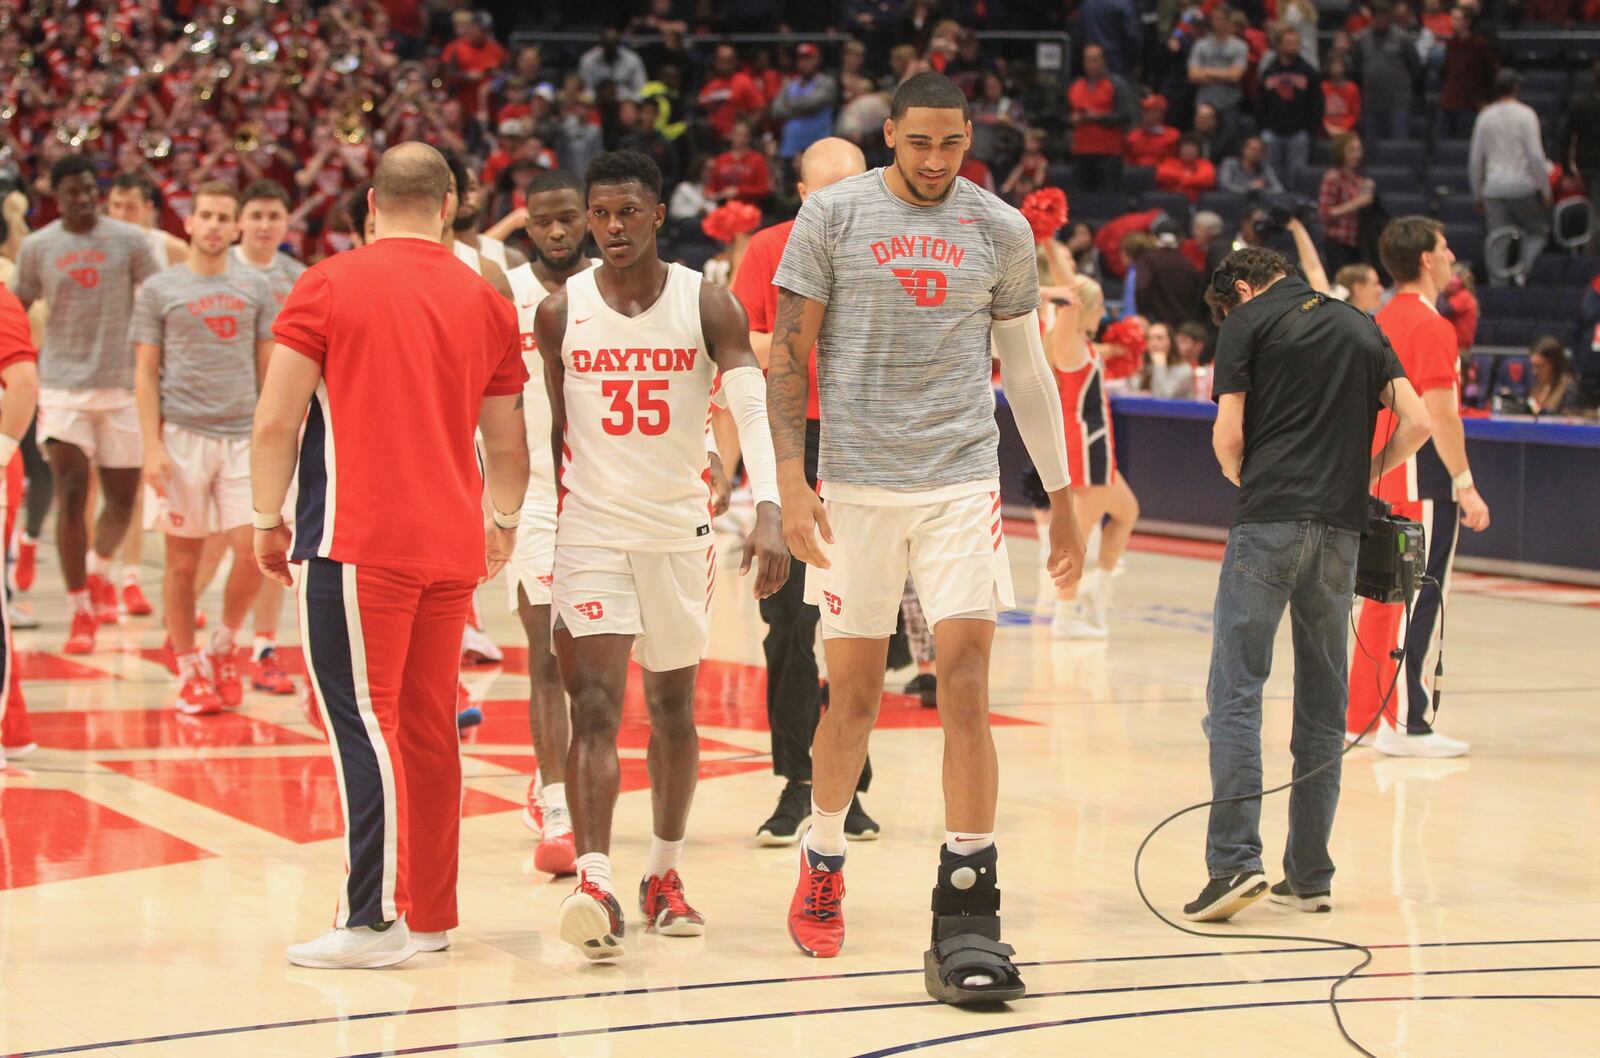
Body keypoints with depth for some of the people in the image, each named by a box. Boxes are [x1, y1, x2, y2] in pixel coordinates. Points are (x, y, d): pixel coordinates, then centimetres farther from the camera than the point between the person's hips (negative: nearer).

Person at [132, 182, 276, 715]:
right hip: (182, 436, -2)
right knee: (183, 561, 3)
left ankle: (223, 646, 15)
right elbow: (146, 374, 2)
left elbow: (269, 366, 13)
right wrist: (152, 447, -7)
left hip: (243, 437, 2)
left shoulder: (255, 287, 10)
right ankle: (189, 671, 13)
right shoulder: (160, 289, 3)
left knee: (253, 551, -8)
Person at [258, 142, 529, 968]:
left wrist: (268, 518, 6)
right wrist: (503, 523, 33)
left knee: (362, 721, -6)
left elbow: (276, 421, -6)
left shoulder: (329, 286, -3)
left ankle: (374, 919, -10)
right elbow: (507, 444, 17)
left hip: (358, 542, -5)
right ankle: (431, 912, 19)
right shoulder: (485, 303, 10)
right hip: (450, 547, 5)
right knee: (429, 726, 12)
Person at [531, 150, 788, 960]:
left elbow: (753, 409, -16)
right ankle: (594, 883, -24)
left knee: (672, 706, 13)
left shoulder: (707, 306, -6)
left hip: (680, 527, 1)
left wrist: (767, 511, -31)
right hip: (590, 528, -1)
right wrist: (534, 533, 8)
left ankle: (664, 875, 27)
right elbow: (548, 433, 8)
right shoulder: (560, 313, -2)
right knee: (594, 705, -14)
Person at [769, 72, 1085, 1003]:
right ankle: (823, 864, 32)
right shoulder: (833, 216, 0)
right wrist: (792, 482, -9)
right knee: (853, 693, 7)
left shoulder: (1000, 229, 5)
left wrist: (1063, 498, 12)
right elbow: (790, 350, 1)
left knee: (967, 683, -10)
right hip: (857, 481, -1)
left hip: (962, 481, 1)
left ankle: (966, 917, -10)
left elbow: (1026, 367, 13)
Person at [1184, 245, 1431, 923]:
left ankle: (1235, 860, -17)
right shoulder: (1360, 326, 19)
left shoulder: (1248, 321, 5)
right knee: (1323, 703, 10)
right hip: (1342, 526, 5)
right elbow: (1416, 422, 10)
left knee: (1235, 691, -5)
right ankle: (1309, 876, 12)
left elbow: (1228, 435, 0)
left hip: (1269, 518, -5)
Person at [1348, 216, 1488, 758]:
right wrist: (1466, 485, -19)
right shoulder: (1431, 327, -14)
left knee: (1381, 598, 14)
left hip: (1382, 478, 9)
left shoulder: (1380, 322, 13)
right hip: (1424, 483, -9)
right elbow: (1439, 413, -20)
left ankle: (1362, 715, 18)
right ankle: (1404, 724, -6)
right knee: (1421, 601, -6)